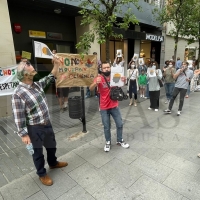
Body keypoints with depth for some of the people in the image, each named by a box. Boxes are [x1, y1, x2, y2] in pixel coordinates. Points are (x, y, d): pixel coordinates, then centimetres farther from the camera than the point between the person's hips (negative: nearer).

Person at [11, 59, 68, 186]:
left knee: (52, 145, 26)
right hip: (34, 128, -7)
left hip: (47, 123, 8)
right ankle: (42, 174, 39)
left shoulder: (37, 84, 0)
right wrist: (24, 134, -16)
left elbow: (50, 77, 11)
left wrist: (56, 64, 1)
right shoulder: (18, 94, -22)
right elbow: (18, 116, -19)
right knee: (38, 152, 15)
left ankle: (53, 163, 53)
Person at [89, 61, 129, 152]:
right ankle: (108, 142, 32)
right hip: (104, 108, -2)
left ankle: (120, 141, 33)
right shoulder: (99, 78, -11)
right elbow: (91, 88, -22)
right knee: (106, 127, 10)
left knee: (120, 124, 12)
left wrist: (123, 81, -24)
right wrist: (96, 83, -44)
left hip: (114, 106, 3)